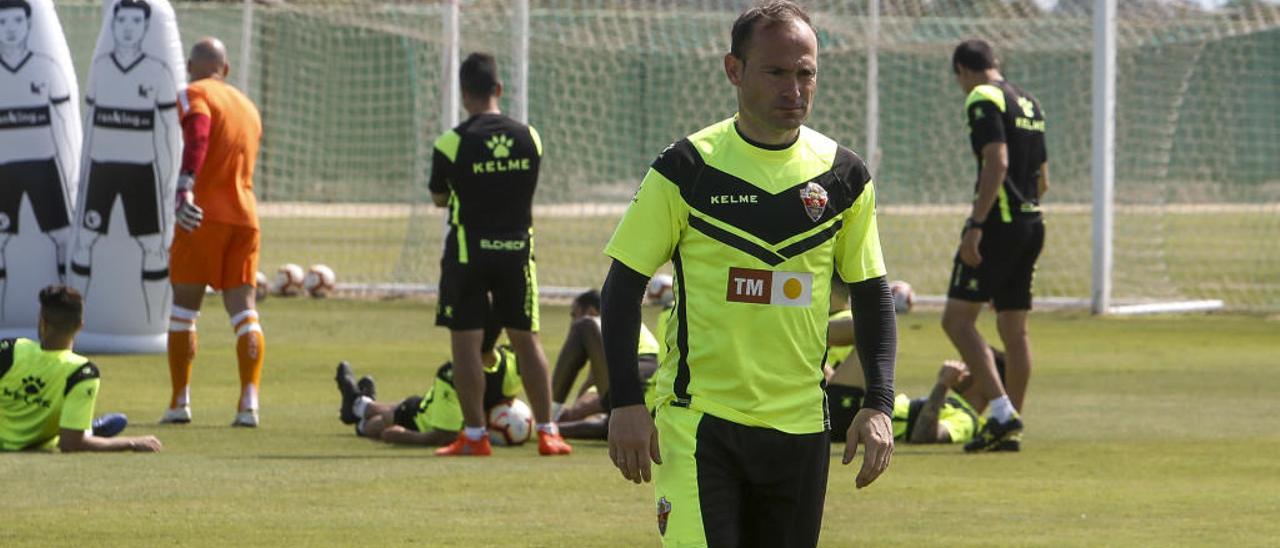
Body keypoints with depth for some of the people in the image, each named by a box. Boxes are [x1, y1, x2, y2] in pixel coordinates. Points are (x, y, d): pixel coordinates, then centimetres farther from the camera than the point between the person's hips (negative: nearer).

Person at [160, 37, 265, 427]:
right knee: (244, 310, 1)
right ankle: (249, 404, -11)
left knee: (184, 308, 5)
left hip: (202, 215, -5)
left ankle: (180, 402, 5)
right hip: (246, 215, 5)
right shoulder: (248, 107, 21)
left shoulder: (195, 94, -1)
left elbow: (198, 135, -21)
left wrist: (185, 187, -33)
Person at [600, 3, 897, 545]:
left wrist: (878, 404, 1)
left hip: (801, 426, 4)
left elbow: (871, 295, 12)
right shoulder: (686, 169, -5)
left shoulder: (843, 176, 4)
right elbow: (624, 285, -1)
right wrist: (626, 403, -9)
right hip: (697, 421, -4)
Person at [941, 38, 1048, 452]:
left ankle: (1001, 411, -19)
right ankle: (1012, 428, 11)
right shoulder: (1028, 104, 18)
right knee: (1014, 327, 10)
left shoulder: (983, 99, -8)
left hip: (998, 222, -9)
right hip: (1031, 224, 9)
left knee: (957, 318, -8)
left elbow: (997, 163, -20)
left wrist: (976, 225, -21)